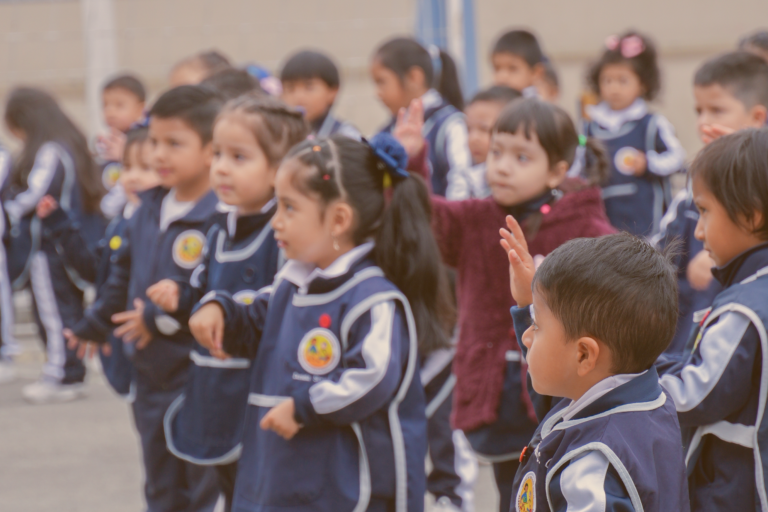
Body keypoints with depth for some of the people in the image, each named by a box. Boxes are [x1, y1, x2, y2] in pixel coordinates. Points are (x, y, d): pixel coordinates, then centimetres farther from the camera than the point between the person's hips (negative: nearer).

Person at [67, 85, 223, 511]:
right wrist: (95, 322, 25)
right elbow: (123, 275, 21)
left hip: (200, 376, -8)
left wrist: (162, 319, -22)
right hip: (151, 375, 8)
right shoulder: (147, 212, 7)